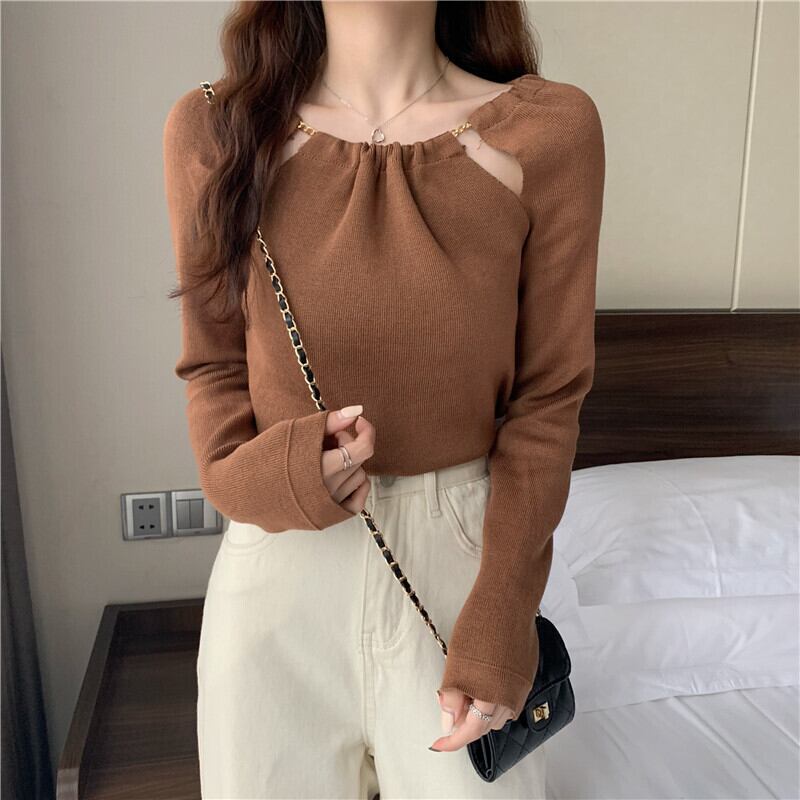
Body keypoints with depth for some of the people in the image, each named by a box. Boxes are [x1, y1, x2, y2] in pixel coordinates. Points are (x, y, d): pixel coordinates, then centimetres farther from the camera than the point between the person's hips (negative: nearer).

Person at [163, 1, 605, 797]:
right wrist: (255, 471, -18)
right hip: (281, 564, 2)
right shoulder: (211, 128, -5)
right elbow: (213, 365, 3)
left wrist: (499, 624, -9)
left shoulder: (553, 130, -9)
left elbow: (549, 396, -6)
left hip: (465, 552, 0)